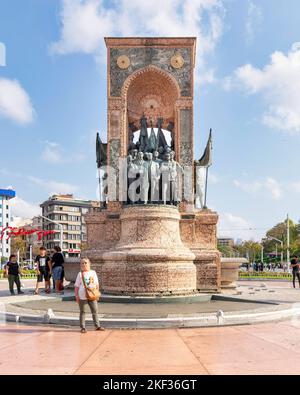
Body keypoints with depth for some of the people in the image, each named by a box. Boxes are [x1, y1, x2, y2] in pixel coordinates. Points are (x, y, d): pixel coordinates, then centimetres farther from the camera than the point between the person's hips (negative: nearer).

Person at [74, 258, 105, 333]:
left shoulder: (93, 272, 4)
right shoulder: (80, 274, -2)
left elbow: (97, 284, 10)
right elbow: (77, 286, 0)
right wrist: (76, 295, -4)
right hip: (82, 296, -2)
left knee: (95, 311, 7)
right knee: (82, 312, 6)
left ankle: (97, 326, 17)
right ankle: (82, 327, 13)